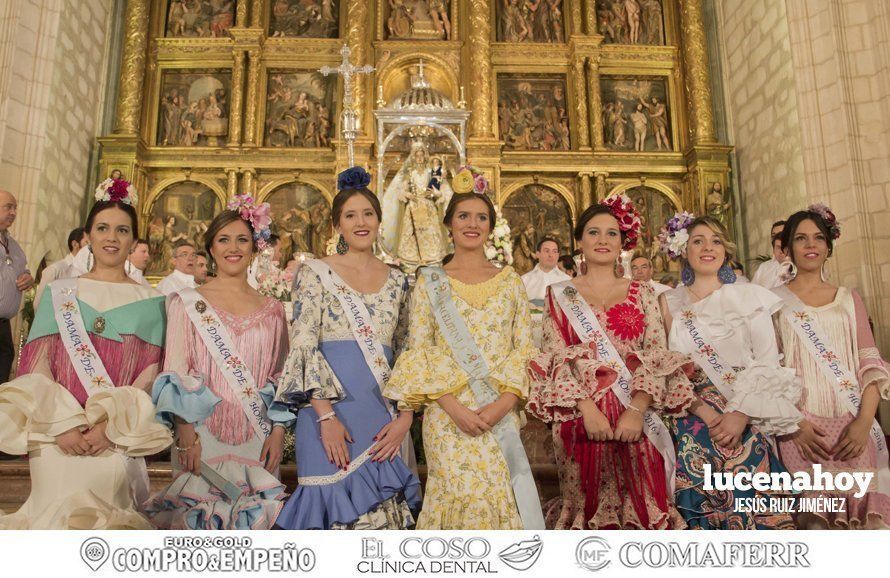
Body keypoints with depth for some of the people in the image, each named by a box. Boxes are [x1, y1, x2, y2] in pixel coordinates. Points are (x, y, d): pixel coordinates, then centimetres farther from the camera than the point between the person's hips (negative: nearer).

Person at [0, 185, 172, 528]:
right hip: (56, 430, 1)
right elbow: (37, 365, 5)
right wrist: (63, 425, -9)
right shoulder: (59, 293, 12)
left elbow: (150, 374, 2)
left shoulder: (150, 302, 8)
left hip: (119, 434, -1)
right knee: (56, 505, -17)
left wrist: (110, 426, -12)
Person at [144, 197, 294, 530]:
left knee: (253, 515, 5)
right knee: (199, 515, 1)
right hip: (203, 435, -2)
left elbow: (279, 376, 10)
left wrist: (278, 430, 0)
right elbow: (176, 371, -2)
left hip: (257, 439, 2)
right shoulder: (187, 302, 4)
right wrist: (186, 432, -11)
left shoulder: (272, 310, 10)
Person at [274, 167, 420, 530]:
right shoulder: (316, 273, 3)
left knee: (385, 516, 5)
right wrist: (326, 416, -15)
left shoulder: (397, 281, 13)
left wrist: (405, 418, -1)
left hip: (385, 419, 4)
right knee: (339, 509, -1)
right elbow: (302, 347, -5)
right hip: (330, 411, -3)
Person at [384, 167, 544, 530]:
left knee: (502, 496, 0)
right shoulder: (430, 282, 6)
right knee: (462, 495, -5)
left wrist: (503, 402, -10)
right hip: (447, 415, -1)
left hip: (502, 414, 2)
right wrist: (454, 407, -12)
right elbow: (419, 352, 0)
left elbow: (525, 348, 5)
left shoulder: (510, 280, 10)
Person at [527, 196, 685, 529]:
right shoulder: (560, 295, 7)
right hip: (580, 416, -1)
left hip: (636, 418, 1)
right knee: (587, 503, 6)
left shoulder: (642, 292, 10)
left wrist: (637, 409, -13)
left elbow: (657, 355, 1)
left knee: (640, 502, 5)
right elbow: (556, 359, -2)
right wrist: (587, 408, -15)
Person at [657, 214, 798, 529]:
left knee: (745, 454, -21)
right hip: (693, 412, 0)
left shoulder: (748, 296, 7)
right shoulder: (670, 301, 10)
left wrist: (741, 414, -14)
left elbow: (768, 363, 0)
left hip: (747, 415, 0)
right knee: (696, 448, -20)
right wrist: (701, 408, -12)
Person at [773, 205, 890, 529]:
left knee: (863, 510, -2)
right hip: (801, 429, -2)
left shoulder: (849, 299, 13)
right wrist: (795, 424, -12)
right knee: (815, 516, -7)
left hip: (854, 428, 3)